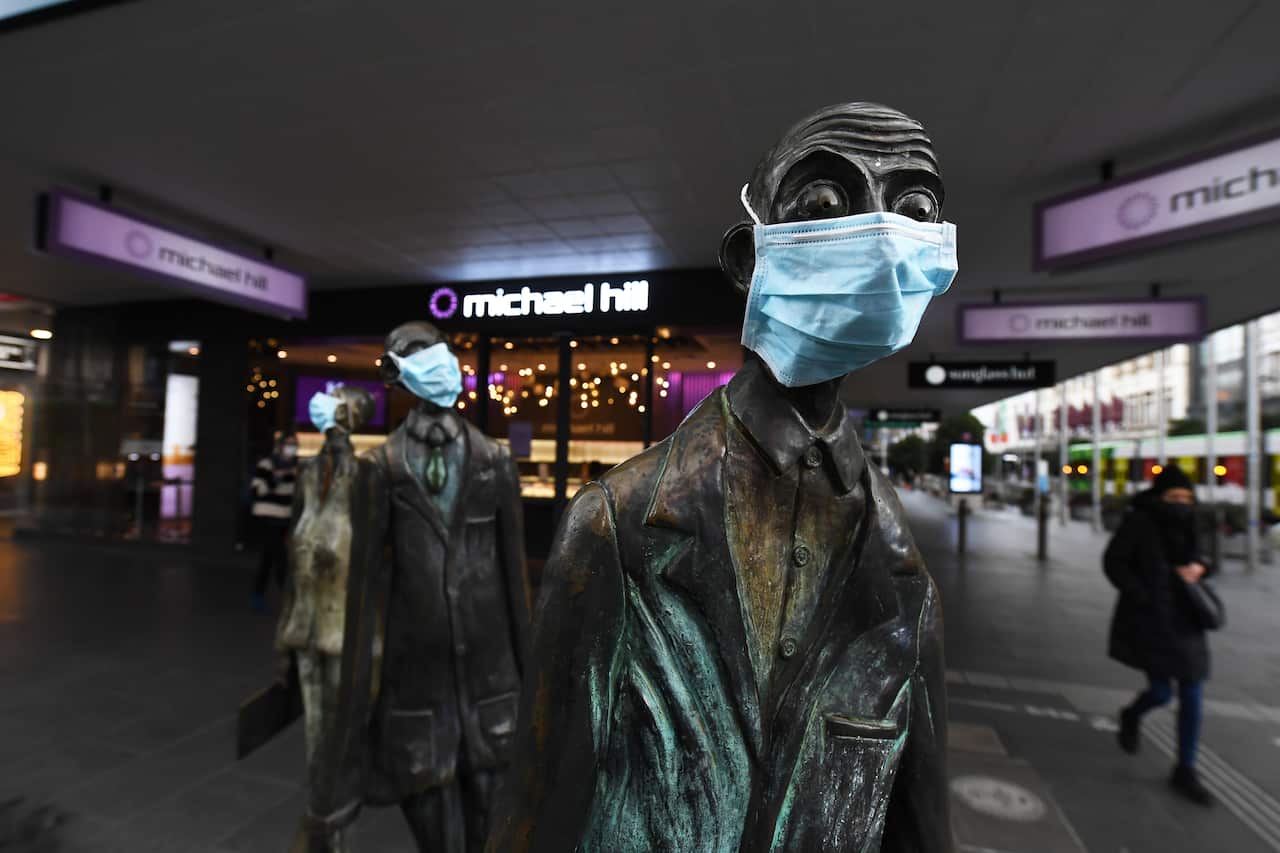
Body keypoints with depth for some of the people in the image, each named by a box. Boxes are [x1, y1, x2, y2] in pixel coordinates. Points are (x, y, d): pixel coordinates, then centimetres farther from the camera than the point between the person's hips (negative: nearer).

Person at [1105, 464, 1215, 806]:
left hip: (1184, 621, 6)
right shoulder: (1139, 521, -10)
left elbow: (1200, 559, 20)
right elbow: (1113, 561, -10)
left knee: (1192, 695, 6)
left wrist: (1200, 568, -4)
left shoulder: (1187, 523, 7)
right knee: (1161, 691, -5)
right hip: (1149, 620, -6)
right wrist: (1140, 596, -17)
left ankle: (1185, 771, 20)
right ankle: (1132, 716, 33)